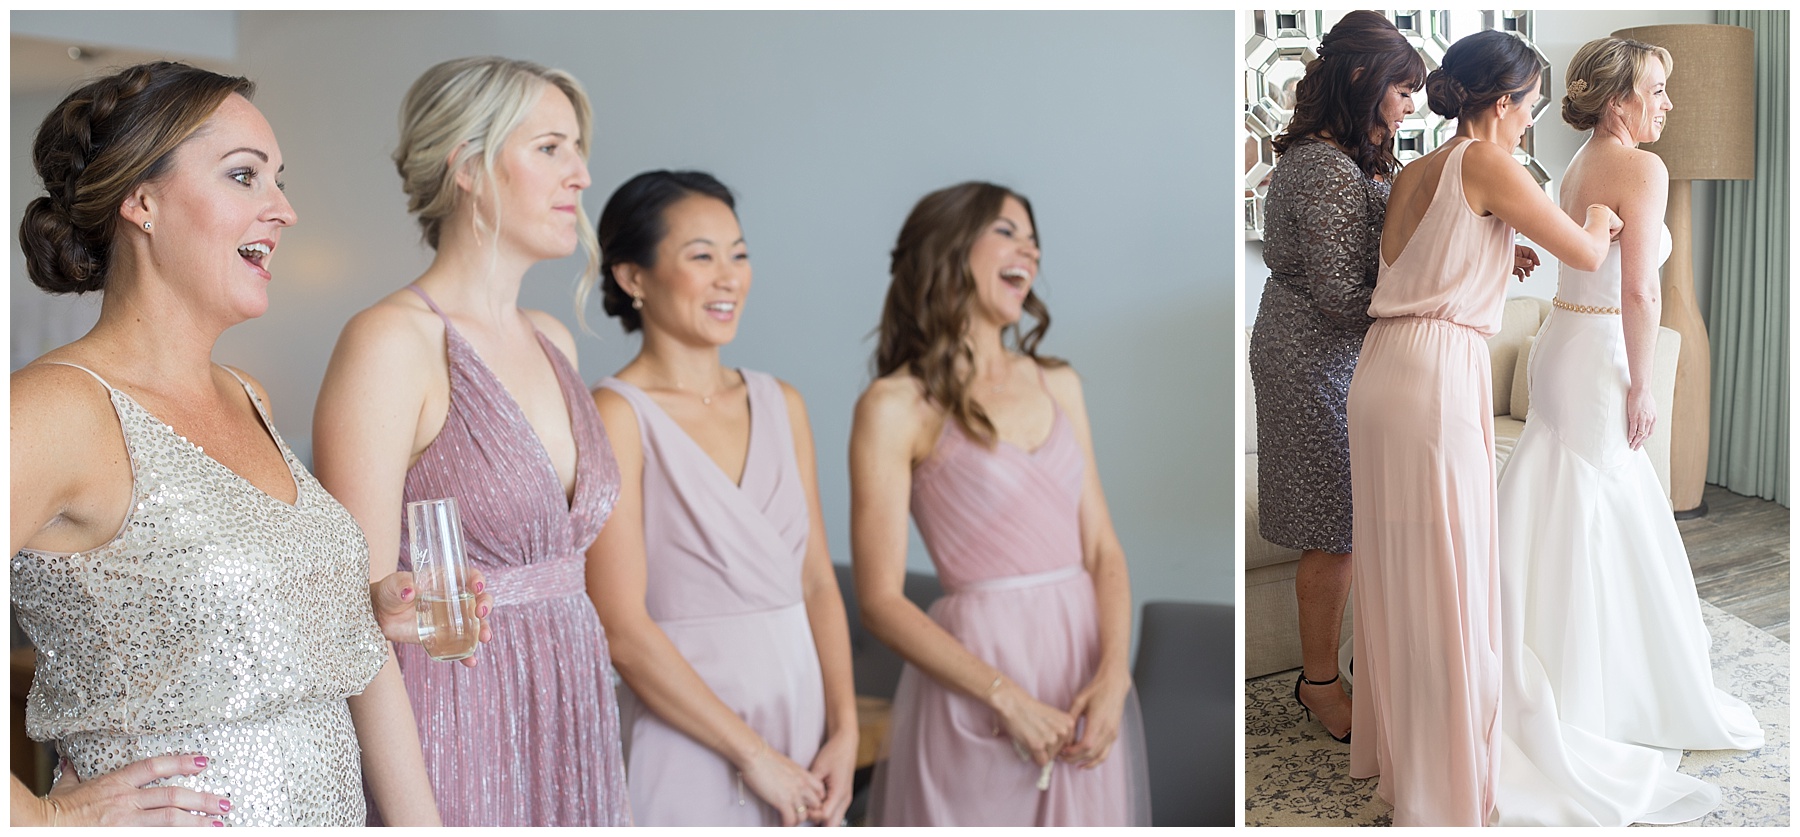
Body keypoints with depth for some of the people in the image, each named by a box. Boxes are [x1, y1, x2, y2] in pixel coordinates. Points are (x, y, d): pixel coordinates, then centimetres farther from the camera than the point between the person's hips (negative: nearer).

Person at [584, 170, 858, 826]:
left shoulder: (781, 404, 7)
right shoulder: (617, 415, -11)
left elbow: (818, 582, 7)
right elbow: (622, 628, -16)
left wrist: (844, 732, -3)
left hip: (803, 713, 6)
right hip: (692, 742, -5)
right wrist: (754, 754, -13)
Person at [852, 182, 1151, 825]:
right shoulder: (896, 405, -7)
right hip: (979, 660, -5)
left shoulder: (1058, 383, 9)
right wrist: (1008, 698, -16)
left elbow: (1102, 548, 7)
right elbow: (881, 602, -9)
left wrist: (1114, 674, -9)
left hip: (1086, 655, 5)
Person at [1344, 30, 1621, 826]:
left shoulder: (1411, 176, 16)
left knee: (1396, 566, 17)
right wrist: (1601, 220, 21)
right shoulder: (1487, 163, -6)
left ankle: (1389, 743, 32)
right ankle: (1440, 786, 11)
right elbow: (1585, 255, 0)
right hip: (1439, 372, -8)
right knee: (1445, 576, 1)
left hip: (1382, 369, 8)